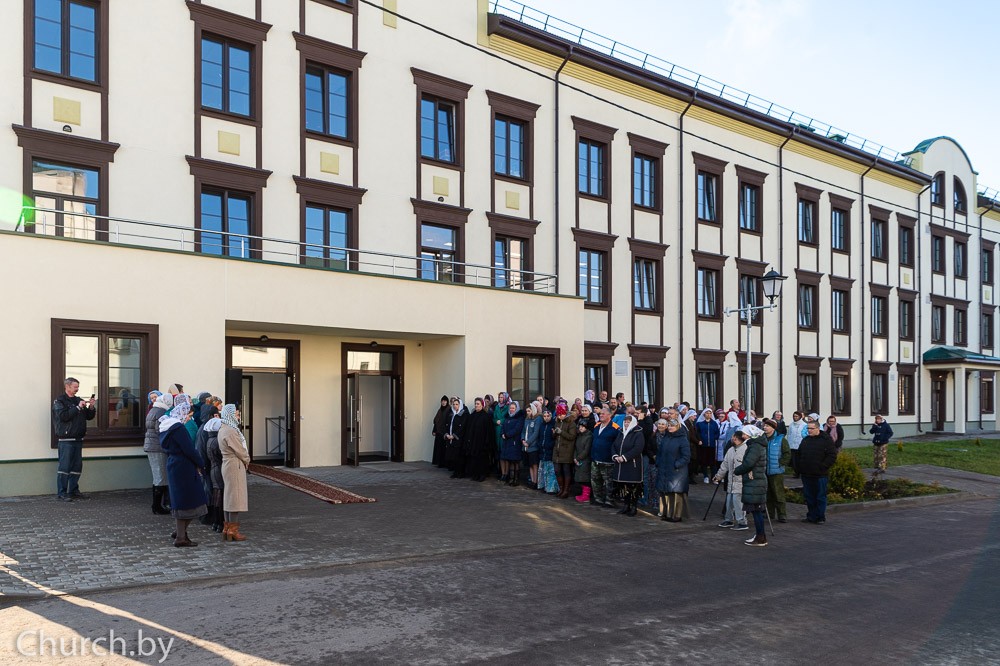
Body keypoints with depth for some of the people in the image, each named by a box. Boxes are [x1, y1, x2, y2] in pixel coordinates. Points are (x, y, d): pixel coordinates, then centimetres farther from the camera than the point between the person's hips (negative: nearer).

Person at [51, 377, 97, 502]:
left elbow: (89, 416, 18)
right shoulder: (59, 401, -2)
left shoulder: (78, 400, 17)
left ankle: (73, 491, 17)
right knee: (64, 466, -7)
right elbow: (63, 416, -18)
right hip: (66, 439, -7)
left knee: (77, 466, 9)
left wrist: (91, 407, 0)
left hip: (78, 439, 7)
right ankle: (61, 493, -3)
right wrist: (78, 407, -17)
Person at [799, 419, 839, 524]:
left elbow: (832, 456, -10)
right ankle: (811, 516, 21)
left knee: (820, 497, 2)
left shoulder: (826, 440, -6)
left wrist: (822, 467, -14)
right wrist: (800, 468, 12)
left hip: (819, 475, -6)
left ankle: (820, 517, 10)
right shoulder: (805, 440, 14)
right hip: (806, 474, 6)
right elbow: (799, 455, 23)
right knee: (809, 497, 11)